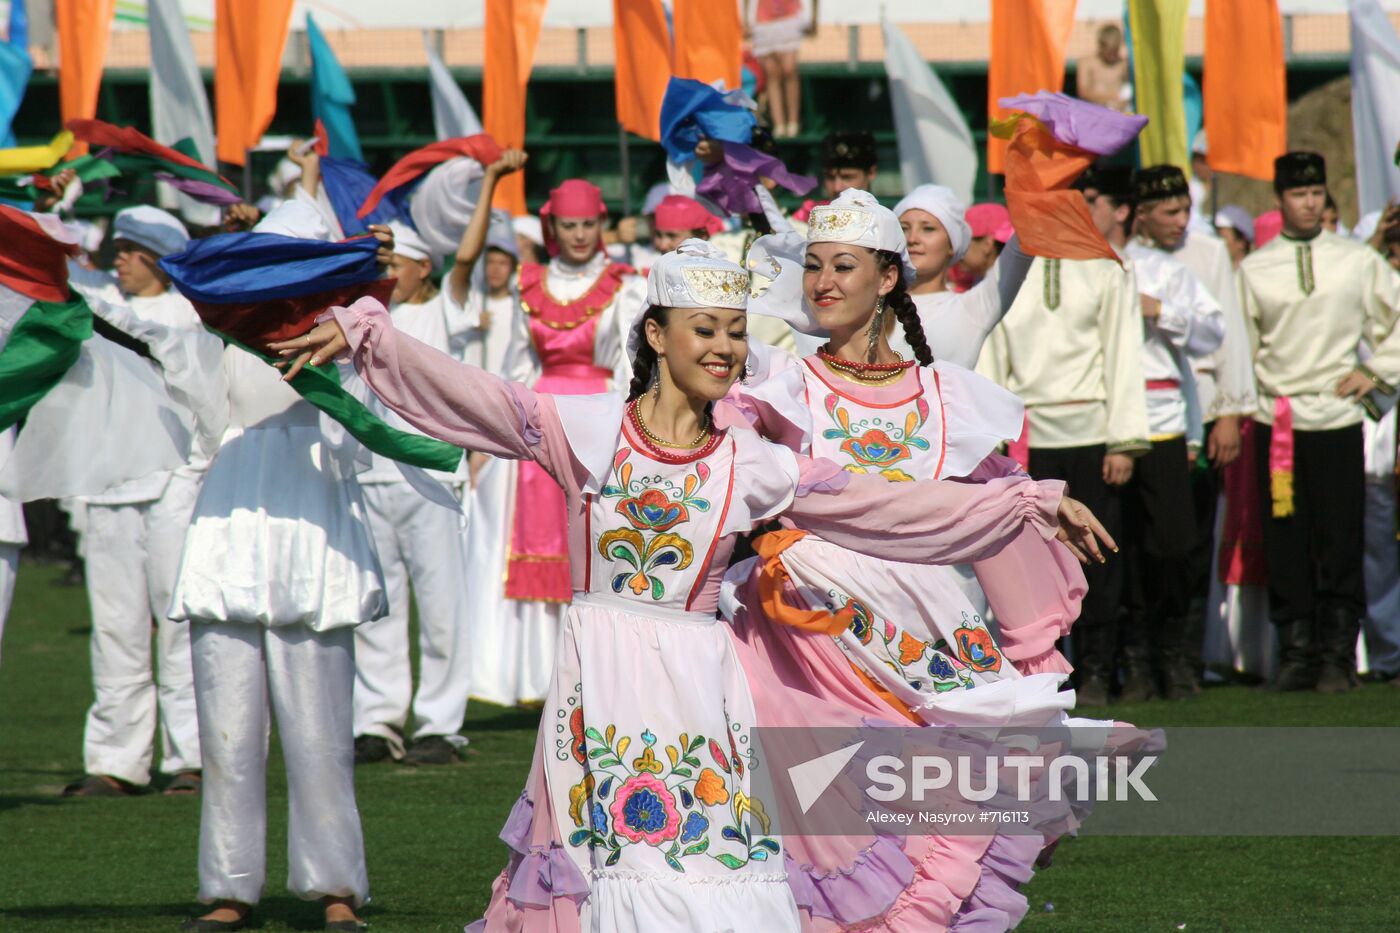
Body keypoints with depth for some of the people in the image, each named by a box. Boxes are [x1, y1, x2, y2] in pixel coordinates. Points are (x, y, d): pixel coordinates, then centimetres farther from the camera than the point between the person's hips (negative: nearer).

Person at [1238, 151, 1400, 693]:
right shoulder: (1254, 270, 7)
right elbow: (1239, 346, 11)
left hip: (1338, 419, -1)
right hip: (1275, 421, 1)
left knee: (1340, 544, -2)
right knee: (1285, 546, 0)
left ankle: (1337, 657, 3)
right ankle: (1295, 654, 6)